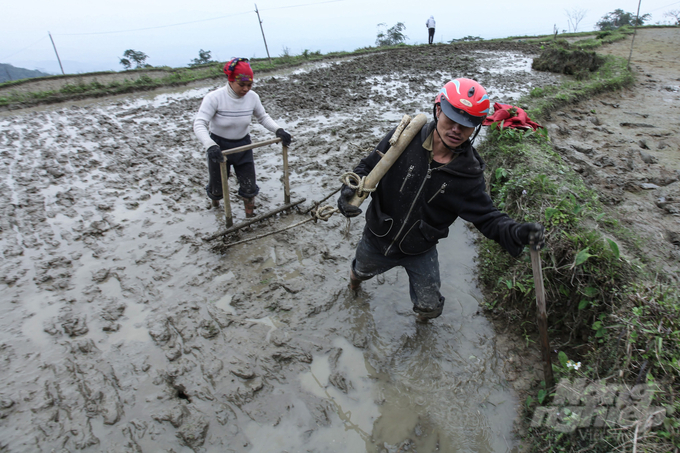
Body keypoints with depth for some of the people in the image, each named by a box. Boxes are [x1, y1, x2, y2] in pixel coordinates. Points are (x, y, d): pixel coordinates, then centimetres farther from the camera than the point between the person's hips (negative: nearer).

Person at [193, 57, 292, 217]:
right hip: (219, 147, -2)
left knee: (249, 186, 3)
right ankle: (215, 195, 51)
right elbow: (199, 125, -27)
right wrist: (210, 145, -44)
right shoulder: (214, 98, -23)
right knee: (217, 188, 12)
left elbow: (263, 117, 3)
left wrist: (278, 130, -14)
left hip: (243, 145, 3)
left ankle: (250, 214, 30)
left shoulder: (252, 97, -12)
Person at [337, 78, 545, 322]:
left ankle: (422, 317, 55)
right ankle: (354, 283, 72)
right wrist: (351, 189, -29)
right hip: (376, 240, 0)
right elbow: (368, 167, -8)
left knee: (430, 308, 14)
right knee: (361, 271, 31)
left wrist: (517, 232, -32)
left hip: (421, 253, 0)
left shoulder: (469, 173, -17)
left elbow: (487, 217, -11)